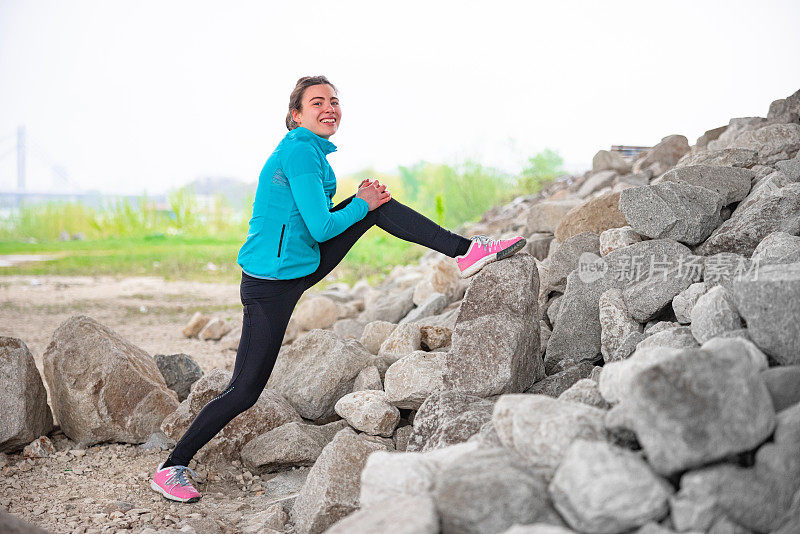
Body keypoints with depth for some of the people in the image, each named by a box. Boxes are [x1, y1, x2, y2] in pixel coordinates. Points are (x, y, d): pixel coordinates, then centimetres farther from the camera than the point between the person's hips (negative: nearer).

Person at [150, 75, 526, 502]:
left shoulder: (310, 149, 11)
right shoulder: (299, 151, -18)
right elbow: (321, 228, -22)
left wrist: (365, 196, 4)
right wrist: (361, 204, -7)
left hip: (302, 264, 9)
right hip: (271, 284, -9)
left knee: (379, 204, 4)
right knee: (245, 391, -4)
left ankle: (466, 252, 6)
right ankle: (172, 467, 9)